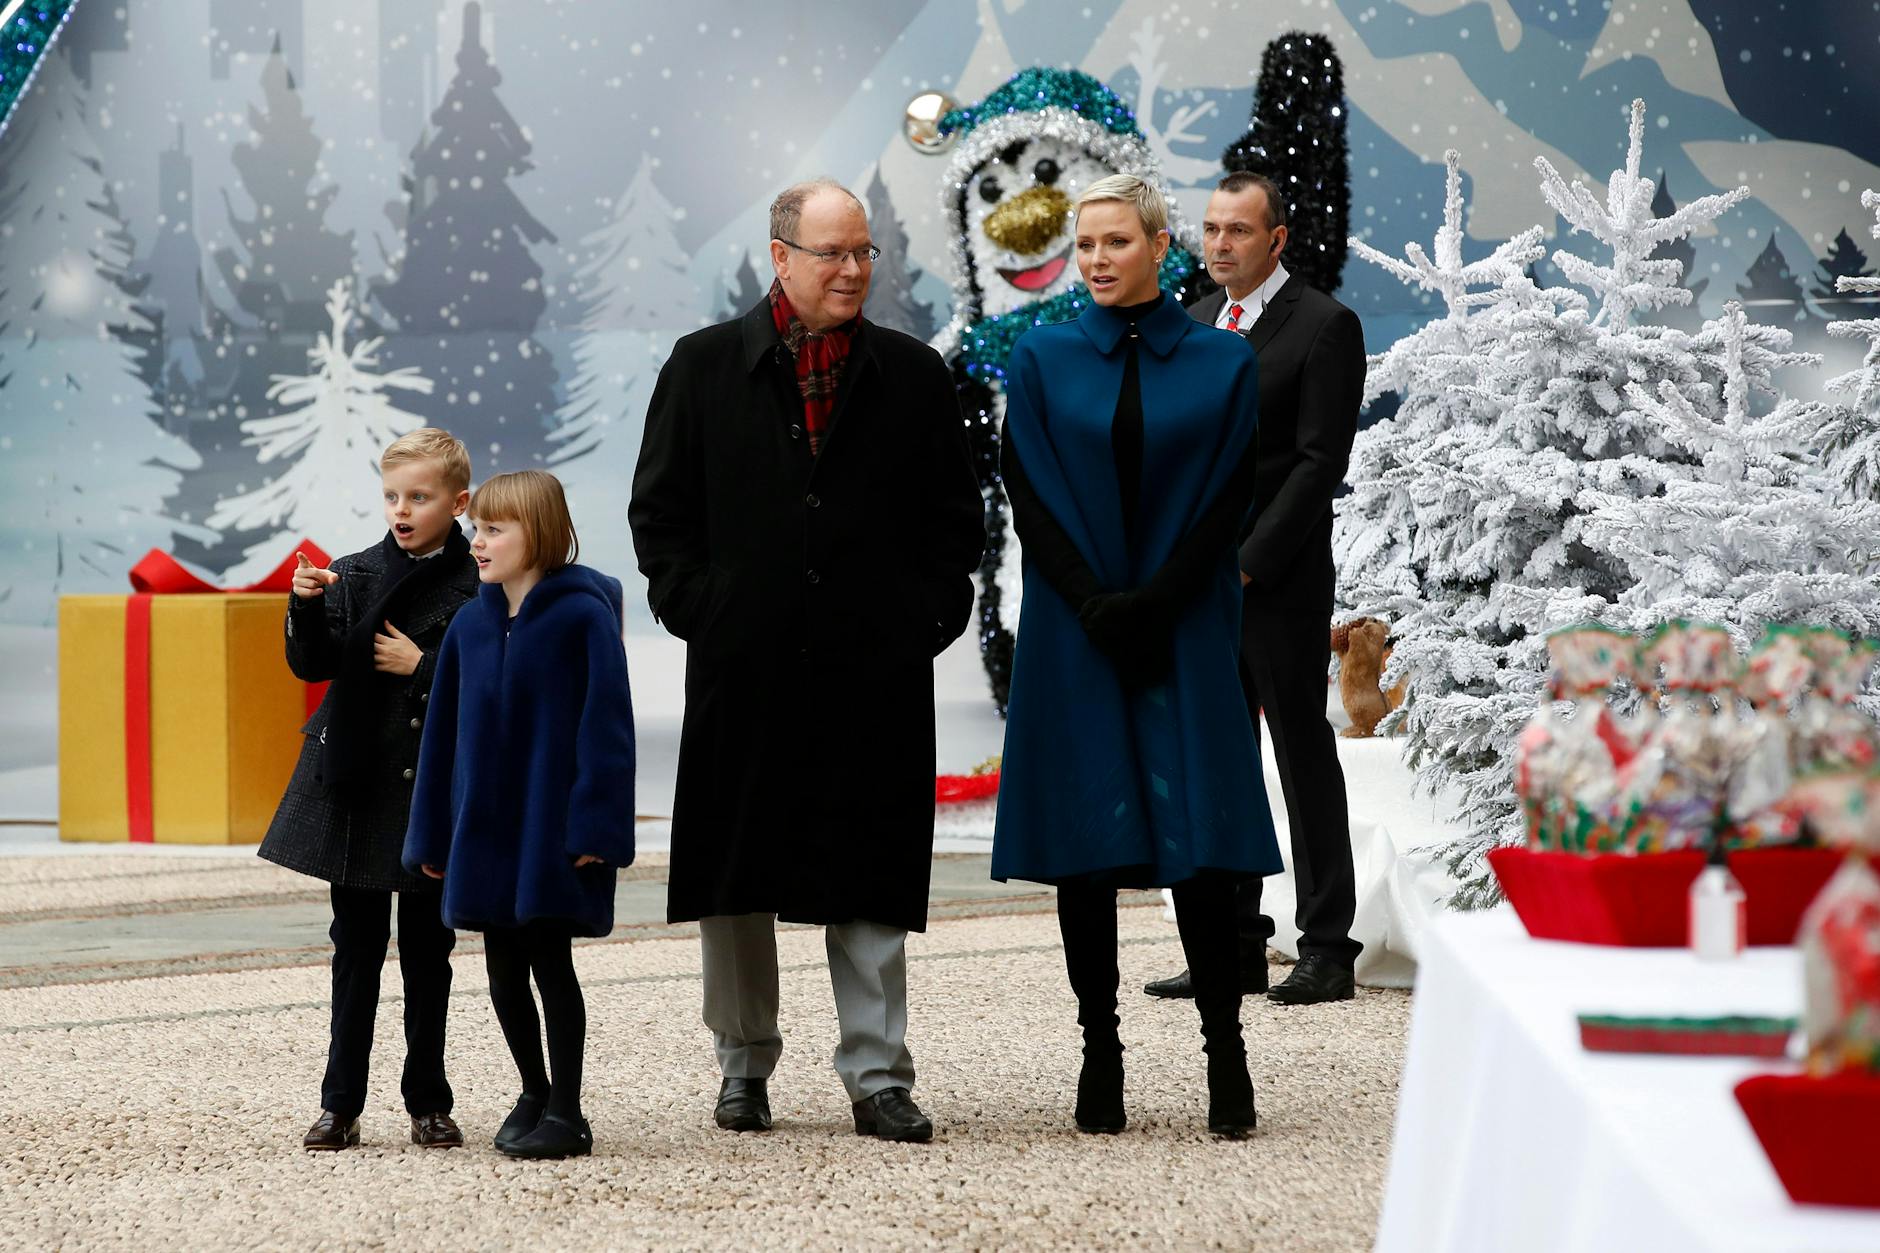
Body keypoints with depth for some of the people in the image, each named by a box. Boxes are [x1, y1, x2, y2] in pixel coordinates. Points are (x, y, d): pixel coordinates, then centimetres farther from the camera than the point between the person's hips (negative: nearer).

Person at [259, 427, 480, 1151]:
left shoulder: (478, 589, -5)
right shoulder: (353, 576, 5)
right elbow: (311, 665, 0)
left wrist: (422, 667, -13)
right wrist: (306, 607, -16)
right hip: (354, 783, 3)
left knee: (427, 951, 6)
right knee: (356, 946, 7)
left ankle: (428, 1104, 15)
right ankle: (340, 1106, 10)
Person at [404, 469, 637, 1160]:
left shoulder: (583, 616, -11)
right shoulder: (471, 625, 6)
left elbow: (605, 726, -13)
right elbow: (445, 734, 10)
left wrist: (595, 825, -17)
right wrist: (433, 837, 10)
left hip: (554, 832, -6)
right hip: (486, 834, 6)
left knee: (550, 965, 0)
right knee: (504, 974, 12)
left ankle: (565, 1113, 9)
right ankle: (534, 1093, 29)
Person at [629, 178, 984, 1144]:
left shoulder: (913, 376, 7)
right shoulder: (704, 367, 4)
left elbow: (955, 516, 11)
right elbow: (659, 508, 6)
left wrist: (927, 616, -1)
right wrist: (697, 610, -3)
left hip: (876, 669, 0)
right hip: (745, 667, 0)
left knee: (871, 879, 1)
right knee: (735, 878, 6)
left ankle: (877, 1075, 6)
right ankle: (744, 1067, 20)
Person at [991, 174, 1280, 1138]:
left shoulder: (1222, 364, 5)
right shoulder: (1042, 360, 7)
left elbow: (1225, 503, 0)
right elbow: (1030, 501, 1)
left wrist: (1152, 604, -11)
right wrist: (1097, 607, -10)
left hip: (1185, 633, -1)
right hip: (1073, 639, 1)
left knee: (1200, 838, -5)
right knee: (1085, 843, 1)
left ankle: (1225, 1057, 0)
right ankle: (1100, 1056, 6)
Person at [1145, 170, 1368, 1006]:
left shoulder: (1324, 327, -7)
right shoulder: (1196, 323, 15)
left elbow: (1321, 462, -12)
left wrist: (1246, 563, -16)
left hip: (1279, 584, -7)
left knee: (1305, 758, -2)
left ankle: (1327, 950, 3)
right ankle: (1234, 948, 12)